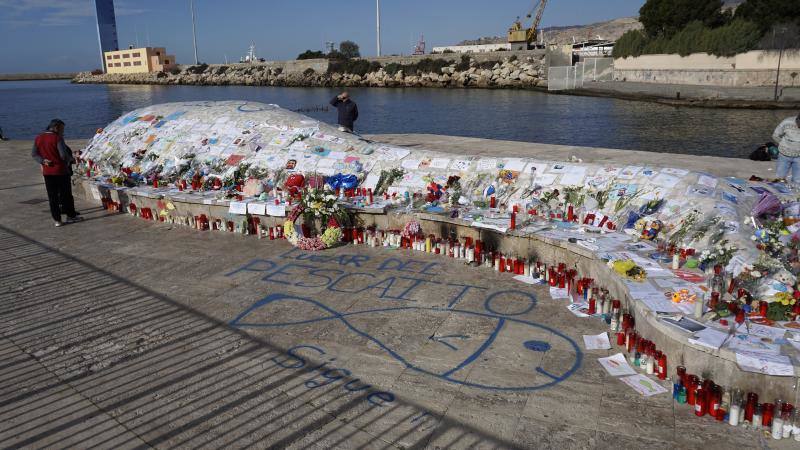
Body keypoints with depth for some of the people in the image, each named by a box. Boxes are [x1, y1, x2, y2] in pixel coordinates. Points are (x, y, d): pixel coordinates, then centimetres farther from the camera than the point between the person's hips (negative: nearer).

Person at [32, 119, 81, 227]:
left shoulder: (39, 138, 6)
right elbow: (64, 155, -19)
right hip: (61, 171, -5)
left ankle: (57, 220, 9)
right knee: (66, 194, 9)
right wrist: (71, 160, -1)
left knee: (52, 197, 8)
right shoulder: (58, 138, -13)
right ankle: (70, 216, 18)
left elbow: (34, 153, 5)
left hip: (47, 172, 5)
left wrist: (42, 161, -6)